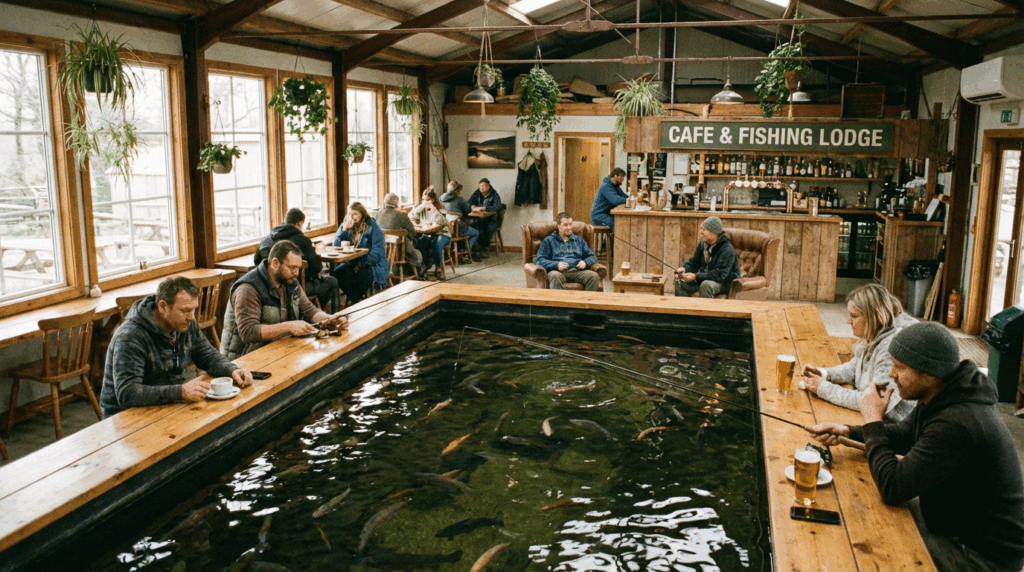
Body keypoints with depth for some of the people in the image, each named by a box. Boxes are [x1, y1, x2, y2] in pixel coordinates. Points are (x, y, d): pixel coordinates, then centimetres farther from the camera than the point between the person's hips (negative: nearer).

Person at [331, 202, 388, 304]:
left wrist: (361, 264, -23)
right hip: (352, 263, 5)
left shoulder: (372, 226, -6)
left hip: (373, 264, -5)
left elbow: (377, 252, -14)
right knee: (336, 273, -23)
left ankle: (356, 300, -12)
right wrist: (344, 229, -11)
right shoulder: (347, 225, 10)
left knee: (363, 275, -37)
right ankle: (357, 297, -12)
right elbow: (336, 245, 3)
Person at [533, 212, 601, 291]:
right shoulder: (549, 240, 18)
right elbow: (538, 260, 6)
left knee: (594, 276, -29)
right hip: (558, 271, -3)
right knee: (555, 276, -40)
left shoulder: (579, 240, 29)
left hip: (576, 271, 3)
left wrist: (585, 262, -1)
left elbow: (592, 256, 25)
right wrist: (556, 265, -13)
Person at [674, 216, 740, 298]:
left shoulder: (727, 250, -21)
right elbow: (694, 262, 12)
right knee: (680, 283, -15)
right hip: (704, 278, 7)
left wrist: (696, 276, -33)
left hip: (724, 283, -7)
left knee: (706, 284, -39)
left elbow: (720, 274, -28)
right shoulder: (703, 244, 3)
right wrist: (684, 268, -13)